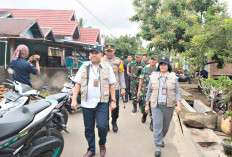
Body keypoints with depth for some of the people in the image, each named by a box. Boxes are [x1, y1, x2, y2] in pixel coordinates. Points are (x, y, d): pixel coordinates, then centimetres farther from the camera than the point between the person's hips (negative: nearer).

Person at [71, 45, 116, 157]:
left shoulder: (107, 68, 5)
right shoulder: (84, 67, 7)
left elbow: (111, 85, 6)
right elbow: (78, 84, 5)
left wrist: (113, 100, 0)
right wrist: (74, 99, -3)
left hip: (102, 103, -1)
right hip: (86, 103, 2)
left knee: (102, 126, -12)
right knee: (88, 128, 10)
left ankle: (102, 144, 19)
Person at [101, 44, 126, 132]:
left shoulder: (118, 61, 8)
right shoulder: (101, 61, 8)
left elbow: (121, 76, 8)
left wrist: (123, 88, 2)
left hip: (115, 88, 0)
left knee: (115, 106, 0)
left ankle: (114, 122, 20)